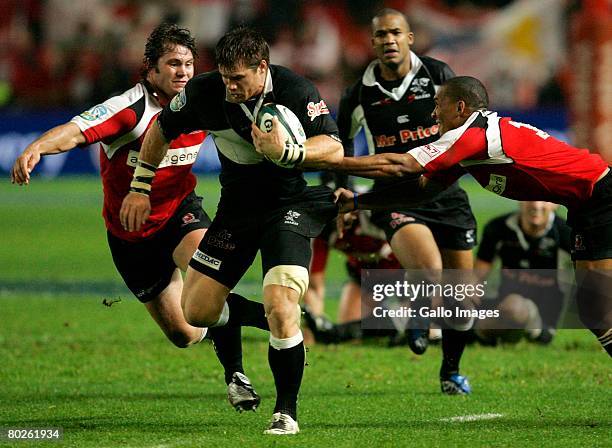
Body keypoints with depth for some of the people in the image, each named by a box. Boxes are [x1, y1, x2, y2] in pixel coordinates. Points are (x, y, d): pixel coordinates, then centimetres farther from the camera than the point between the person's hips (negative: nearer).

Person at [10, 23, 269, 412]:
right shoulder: (130, 109, -24)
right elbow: (75, 131, -40)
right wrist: (37, 147, -61)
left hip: (180, 212, 2)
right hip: (132, 233, -2)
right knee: (185, 335, 3)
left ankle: (235, 375, -17)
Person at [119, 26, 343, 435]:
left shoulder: (295, 91, -21)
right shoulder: (205, 92, -10)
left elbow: (334, 150, -29)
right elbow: (162, 130, 9)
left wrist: (285, 153, -46)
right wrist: (141, 187, 12)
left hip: (292, 204, -5)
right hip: (237, 207, 5)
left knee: (280, 306, -23)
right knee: (196, 310, 2)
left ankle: (287, 410, -9)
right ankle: (286, 321, 23)